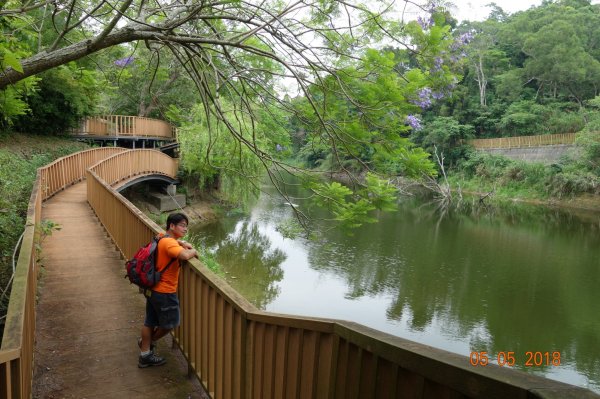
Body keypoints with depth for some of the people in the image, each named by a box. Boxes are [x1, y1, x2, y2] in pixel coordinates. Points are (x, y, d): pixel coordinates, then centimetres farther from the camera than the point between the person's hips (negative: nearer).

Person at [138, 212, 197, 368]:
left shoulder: (164, 239, 8)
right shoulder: (169, 243, -22)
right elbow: (185, 256, -40)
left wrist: (182, 243, 12)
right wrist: (193, 251, -18)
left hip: (153, 289, 10)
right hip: (164, 292, -10)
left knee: (150, 322, 18)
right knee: (170, 323, 11)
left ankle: (145, 355, 29)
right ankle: (149, 342, 31)